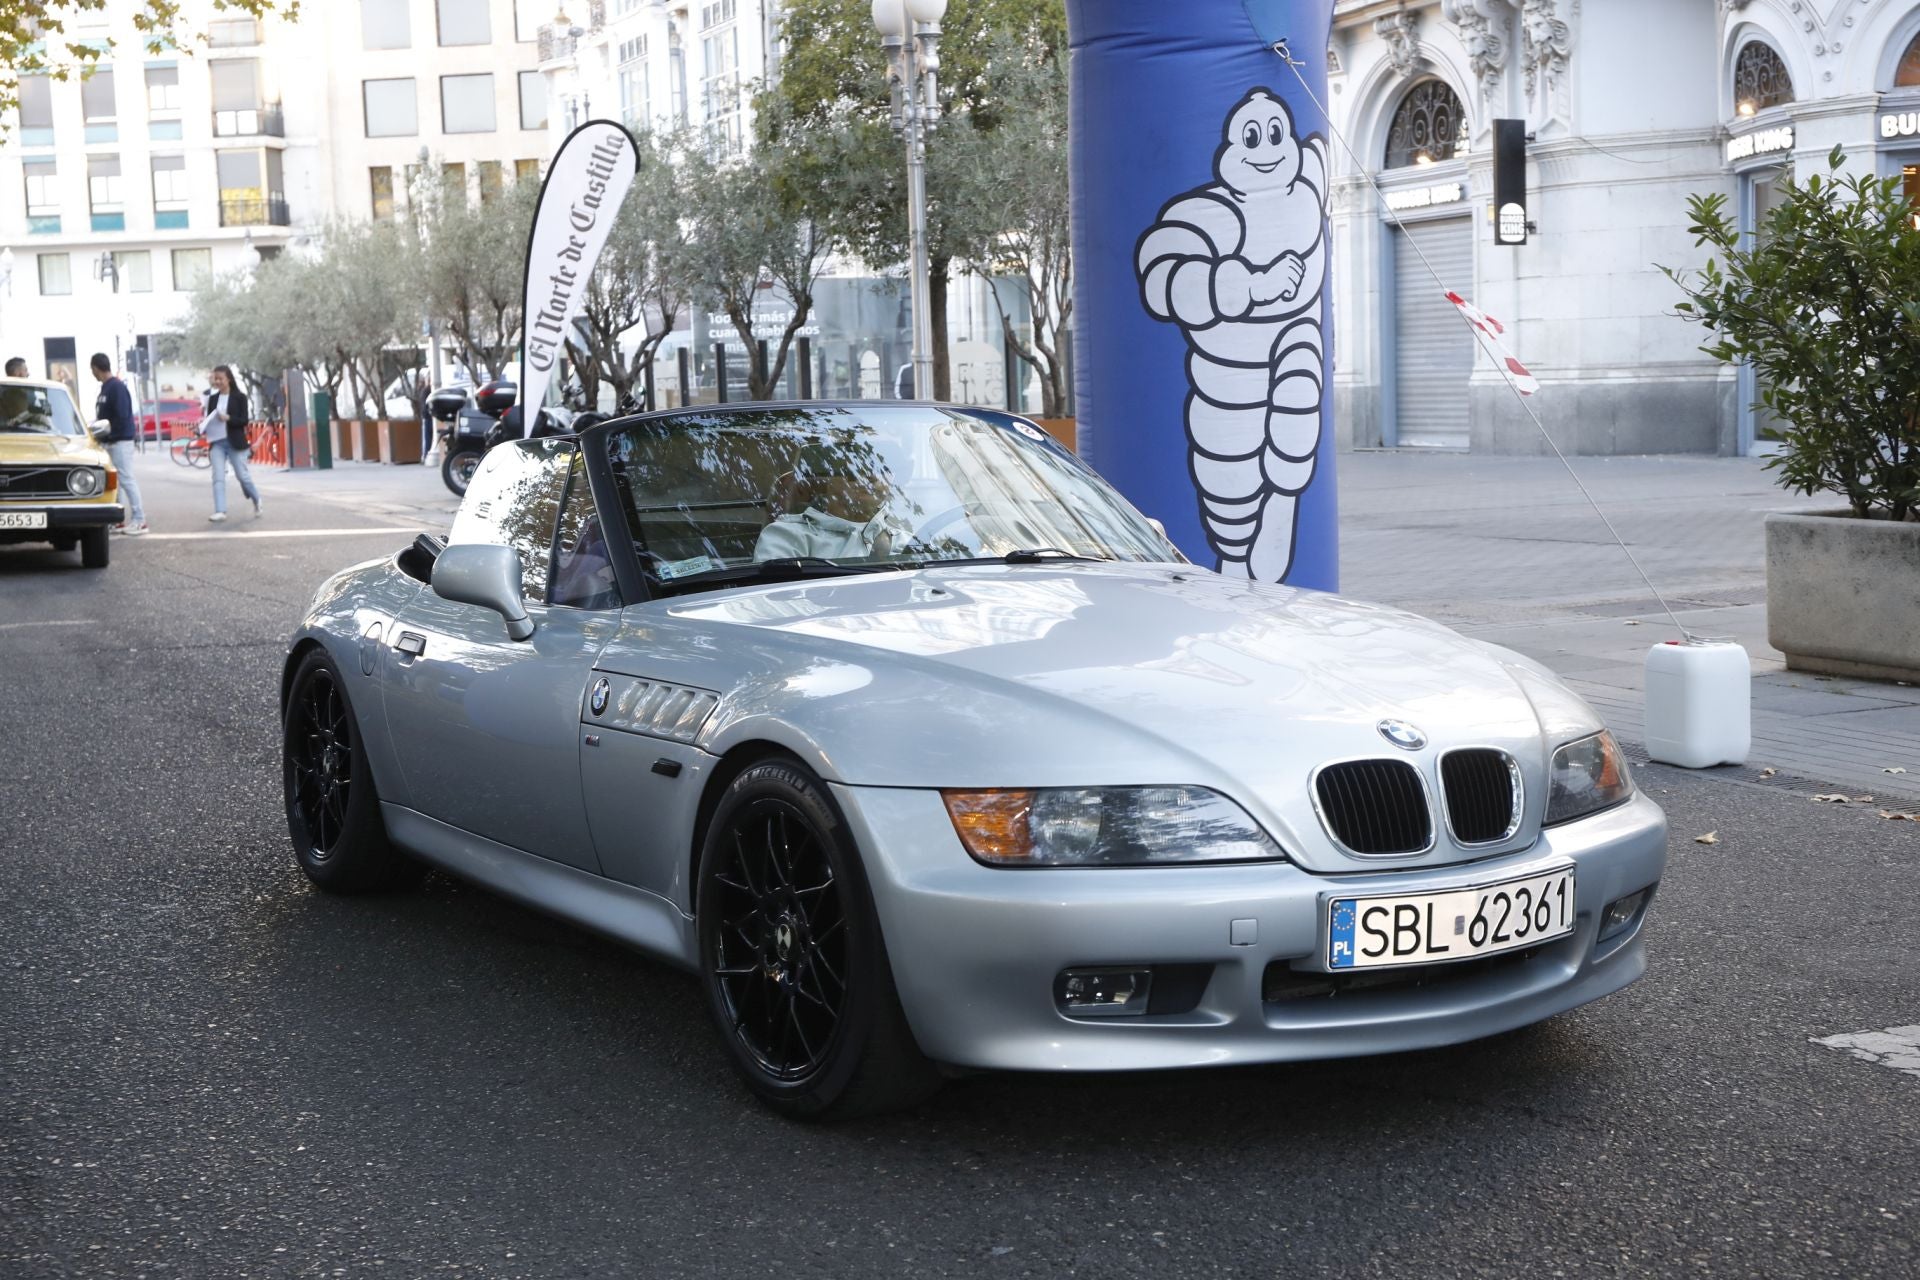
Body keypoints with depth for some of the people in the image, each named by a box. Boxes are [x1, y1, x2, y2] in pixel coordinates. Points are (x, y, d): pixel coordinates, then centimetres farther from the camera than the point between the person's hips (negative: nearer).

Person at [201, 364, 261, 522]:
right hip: (217, 442, 3)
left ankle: (256, 500, 30)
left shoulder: (239, 397, -3)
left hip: (235, 442, -3)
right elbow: (209, 418, 13)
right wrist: (204, 428, -8)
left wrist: (228, 418, -23)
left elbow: (244, 420, -8)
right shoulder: (212, 398, 9)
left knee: (242, 475, 4)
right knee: (218, 477, -8)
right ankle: (220, 511, -12)